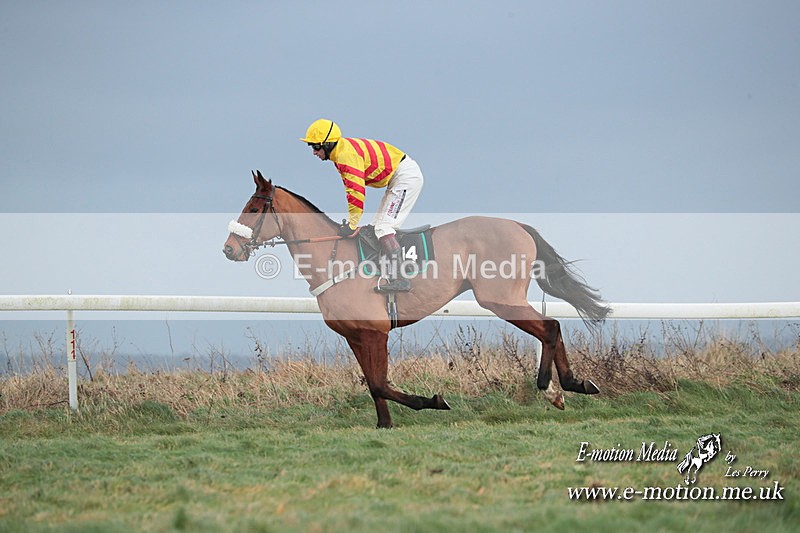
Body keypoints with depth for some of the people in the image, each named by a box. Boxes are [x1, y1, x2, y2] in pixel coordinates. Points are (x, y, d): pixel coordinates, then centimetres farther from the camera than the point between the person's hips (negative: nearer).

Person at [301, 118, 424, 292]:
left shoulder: (346, 155, -22)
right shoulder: (340, 152, 11)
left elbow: (357, 191, -28)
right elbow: (352, 188, 19)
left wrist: (351, 224, -24)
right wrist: (350, 218, 15)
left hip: (407, 176, -11)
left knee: (383, 228, -17)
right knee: (377, 227, 13)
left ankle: (398, 279, -23)